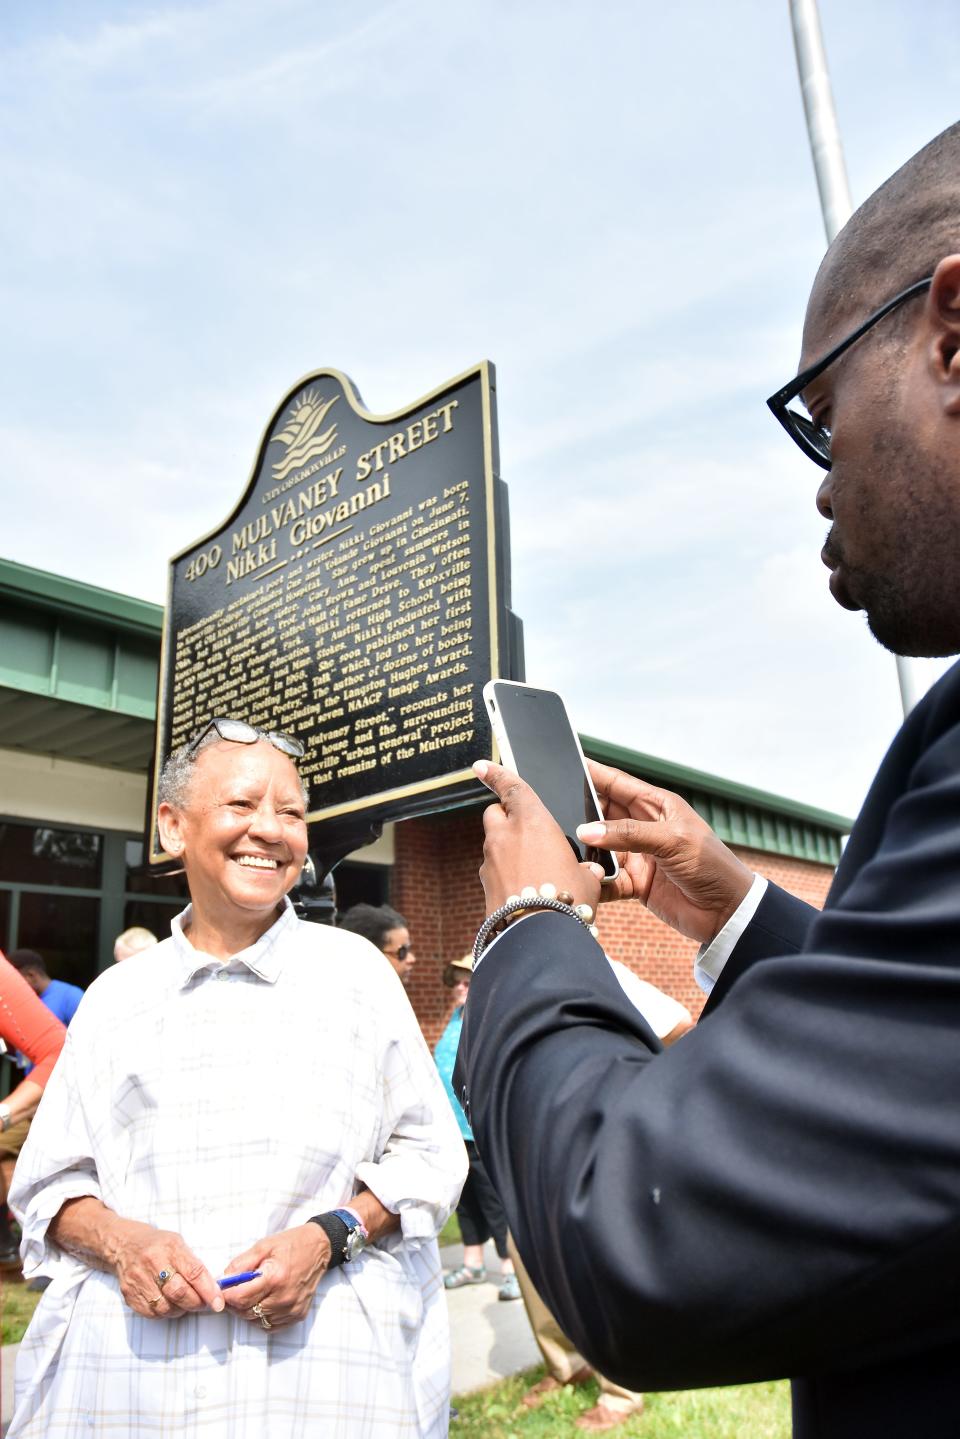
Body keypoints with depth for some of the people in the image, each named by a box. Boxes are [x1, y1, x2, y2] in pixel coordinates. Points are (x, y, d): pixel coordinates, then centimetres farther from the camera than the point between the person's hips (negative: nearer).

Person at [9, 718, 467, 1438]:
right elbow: (49, 1182, 10)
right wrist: (119, 1239, -10)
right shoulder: (117, 996, 7)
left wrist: (328, 1236, -13)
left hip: (322, 1349, -1)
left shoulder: (353, 968, 1)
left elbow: (429, 1155, 3)